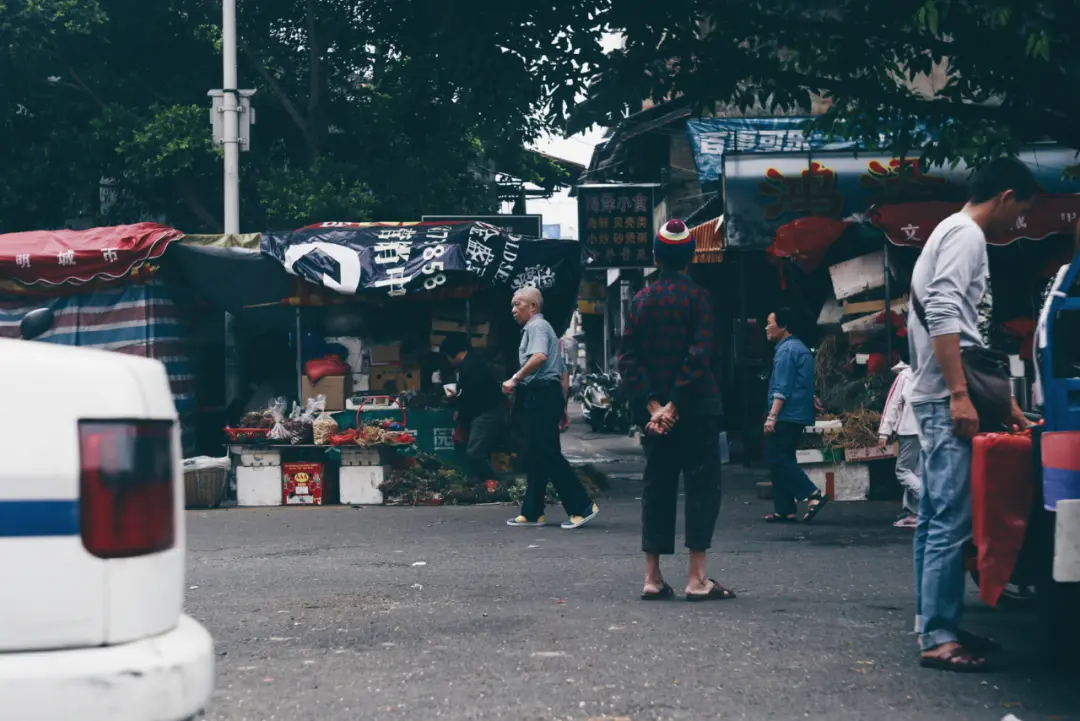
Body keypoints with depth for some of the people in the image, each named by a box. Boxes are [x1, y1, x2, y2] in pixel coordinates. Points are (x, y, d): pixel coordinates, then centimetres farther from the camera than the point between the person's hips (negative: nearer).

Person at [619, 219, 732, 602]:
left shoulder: (641, 300, 7)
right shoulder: (696, 296, -7)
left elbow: (628, 358, 1)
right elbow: (699, 355, -16)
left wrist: (652, 404, -5)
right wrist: (674, 406, -13)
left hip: (655, 411, 5)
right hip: (696, 410, -5)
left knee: (657, 487, 10)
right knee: (702, 485, 0)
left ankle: (652, 577, 9)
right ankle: (697, 579, -6)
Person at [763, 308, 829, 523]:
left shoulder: (786, 351, -13)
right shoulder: (800, 348, 19)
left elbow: (782, 389, -21)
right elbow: (802, 383, 31)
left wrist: (772, 416, -25)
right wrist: (811, 399, 42)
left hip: (787, 415, -10)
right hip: (798, 414, 10)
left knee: (777, 458, -10)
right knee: (783, 460, 10)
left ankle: (813, 494, -16)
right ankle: (785, 510, 8)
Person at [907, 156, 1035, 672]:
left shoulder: (950, 233, 23)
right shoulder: (967, 234, -9)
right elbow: (943, 315, -22)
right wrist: (960, 393, -25)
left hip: (936, 398, 11)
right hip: (949, 398, -11)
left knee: (936, 517, 13)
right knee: (952, 519, -12)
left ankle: (932, 623, 18)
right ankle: (939, 637, -12)